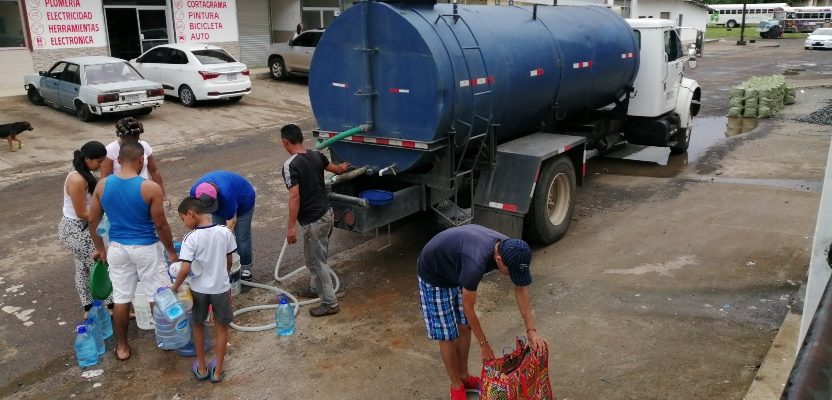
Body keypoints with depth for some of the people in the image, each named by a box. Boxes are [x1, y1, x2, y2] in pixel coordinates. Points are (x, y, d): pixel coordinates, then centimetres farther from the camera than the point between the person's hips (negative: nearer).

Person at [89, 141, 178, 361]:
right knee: (158, 295, 13)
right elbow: (161, 225, -14)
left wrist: (100, 248, 17)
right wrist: (171, 251, -1)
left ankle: (122, 346, 25)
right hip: (146, 249, -4)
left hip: (117, 248, 4)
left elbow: (92, 221, 4)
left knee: (121, 297, 14)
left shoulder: (102, 185, -5)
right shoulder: (150, 188, -19)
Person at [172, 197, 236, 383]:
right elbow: (229, 262, 0)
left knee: (198, 326, 21)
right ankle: (218, 370, 23)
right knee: (221, 328, 16)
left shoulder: (191, 238, -20)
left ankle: (201, 368, 31)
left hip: (199, 290, -1)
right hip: (221, 288, 1)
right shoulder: (225, 232, -10)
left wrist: (174, 288, -5)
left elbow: (185, 269, -22)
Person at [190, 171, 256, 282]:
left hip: (243, 201, -5)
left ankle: (245, 268, 11)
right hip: (221, 206, 5)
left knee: (242, 237, -3)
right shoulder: (194, 191, -30)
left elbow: (231, 222, -36)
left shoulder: (226, 194, -45)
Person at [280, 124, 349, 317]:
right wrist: (343, 167, 48)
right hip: (326, 213, 9)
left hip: (313, 220, -9)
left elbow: (294, 196, -27)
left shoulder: (290, 165, -20)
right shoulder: (316, 156, 4)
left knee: (316, 260, 2)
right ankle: (315, 287, 41)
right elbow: (336, 169, 23)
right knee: (316, 257, 25)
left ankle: (330, 303, 7)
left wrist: (291, 226, -25)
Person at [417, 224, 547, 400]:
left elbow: (521, 289, -8)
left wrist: (531, 330, -13)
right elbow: (468, 307, -28)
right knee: (447, 335, 1)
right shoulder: (476, 263, -42)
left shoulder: (509, 249, -21)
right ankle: (456, 385, 20)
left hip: (456, 271, 7)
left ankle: (464, 376, 31)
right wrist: (484, 344, -17)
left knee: (465, 327, 13)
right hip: (434, 275, -7)